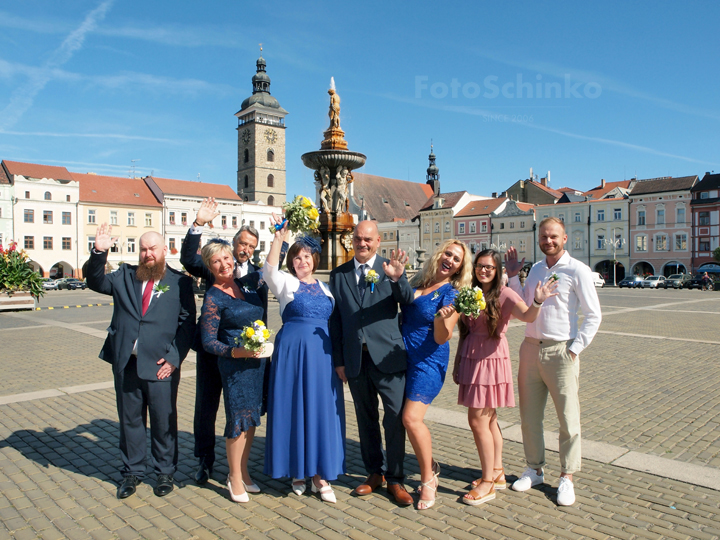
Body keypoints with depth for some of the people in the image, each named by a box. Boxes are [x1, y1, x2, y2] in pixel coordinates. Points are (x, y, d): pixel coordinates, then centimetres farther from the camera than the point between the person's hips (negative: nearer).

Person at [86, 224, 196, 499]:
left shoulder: (180, 282, -1)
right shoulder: (124, 276, 10)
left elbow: (187, 322, -4)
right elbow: (96, 282, 0)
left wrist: (174, 357, -12)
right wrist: (99, 252, -15)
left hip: (161, 365, -3)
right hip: (126, 363, 3)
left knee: (164, 421, 9)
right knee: (129, 419, 15)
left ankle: (165, 472, 27)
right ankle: (132, 472, 32)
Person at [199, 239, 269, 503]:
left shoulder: (245, 285, 5)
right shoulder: (213, 297, -10)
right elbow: (208, 342, -10)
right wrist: (237, 352, -23)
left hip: (258, 360, 6)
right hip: (235, 365, -6)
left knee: (251, 417, 15)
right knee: (239, 420, 2)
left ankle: (243, 472, 32)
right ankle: (235, 478, 22)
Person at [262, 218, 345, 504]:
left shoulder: (325, 287, 13)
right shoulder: (286, 283, 3)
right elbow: (269, 269, -20)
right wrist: (279, 238, -30)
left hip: (322, 354, 3)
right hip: (292, 351, -3)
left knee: (321, 410, 5)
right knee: (293, 409, 4)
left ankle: (319, 474, 17)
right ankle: (296, 471, 21)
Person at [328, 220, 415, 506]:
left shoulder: (391, 268, 2)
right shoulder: (338, 275, 8)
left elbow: (408, 301, -12)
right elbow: (335, 320, 9)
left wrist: (397, 279, -32)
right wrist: (338, 360, 6)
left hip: (387, 355, -2)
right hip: (355, 359, 3)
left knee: (395, 418, 0)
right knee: (366, 418, 14)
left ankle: (395, 479, 17)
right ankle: (374, 473, 31)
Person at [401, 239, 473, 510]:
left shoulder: (452, 294, -6)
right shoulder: (417, 282, 8)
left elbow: (441, 338, -13)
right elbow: (401, 312, 16)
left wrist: (441, 319, -32)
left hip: (428, 359, -6)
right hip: (403, 356, 6)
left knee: (412, 418, -14)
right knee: (404, 417, 10)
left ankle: (428, 479, 7)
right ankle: (430, 465, 33)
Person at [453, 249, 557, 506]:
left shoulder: (504, 294, -10)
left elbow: (527, 316, -28)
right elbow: (464, 332, 11)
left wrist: (538, 301, -46)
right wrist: (457, 363, 5)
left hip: (491, 360, -6)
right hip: (470, 359, 6)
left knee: (478, 420, -4)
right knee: (488, 419, 14)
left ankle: (487, 483, 10)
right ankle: (497, 473, 27)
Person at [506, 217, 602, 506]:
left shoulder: (577, 270, -6)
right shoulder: (535, 269, 12)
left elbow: (593, 316, -6)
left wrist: (574, 349, -11)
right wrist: (513, 275, 9)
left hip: (560, 351, -5)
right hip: (530, 349, 6)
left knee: (568, 419, 4)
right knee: (529, 416, 12)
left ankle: (567, 478, 20)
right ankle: (534, 470, 29)